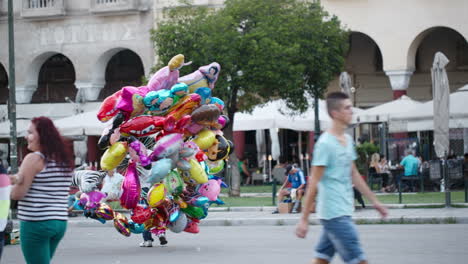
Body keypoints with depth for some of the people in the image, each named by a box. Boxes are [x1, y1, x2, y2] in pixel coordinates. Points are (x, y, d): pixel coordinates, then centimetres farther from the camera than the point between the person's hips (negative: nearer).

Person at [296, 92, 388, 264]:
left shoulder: (348, 140, 13)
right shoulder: (325, 144, -14)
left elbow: (354, 175, 23)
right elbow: (313, 184, -15)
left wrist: (374, 201, 23)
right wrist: (304, 219, -15)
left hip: (343, 212, 9)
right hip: (334, 213, -9)